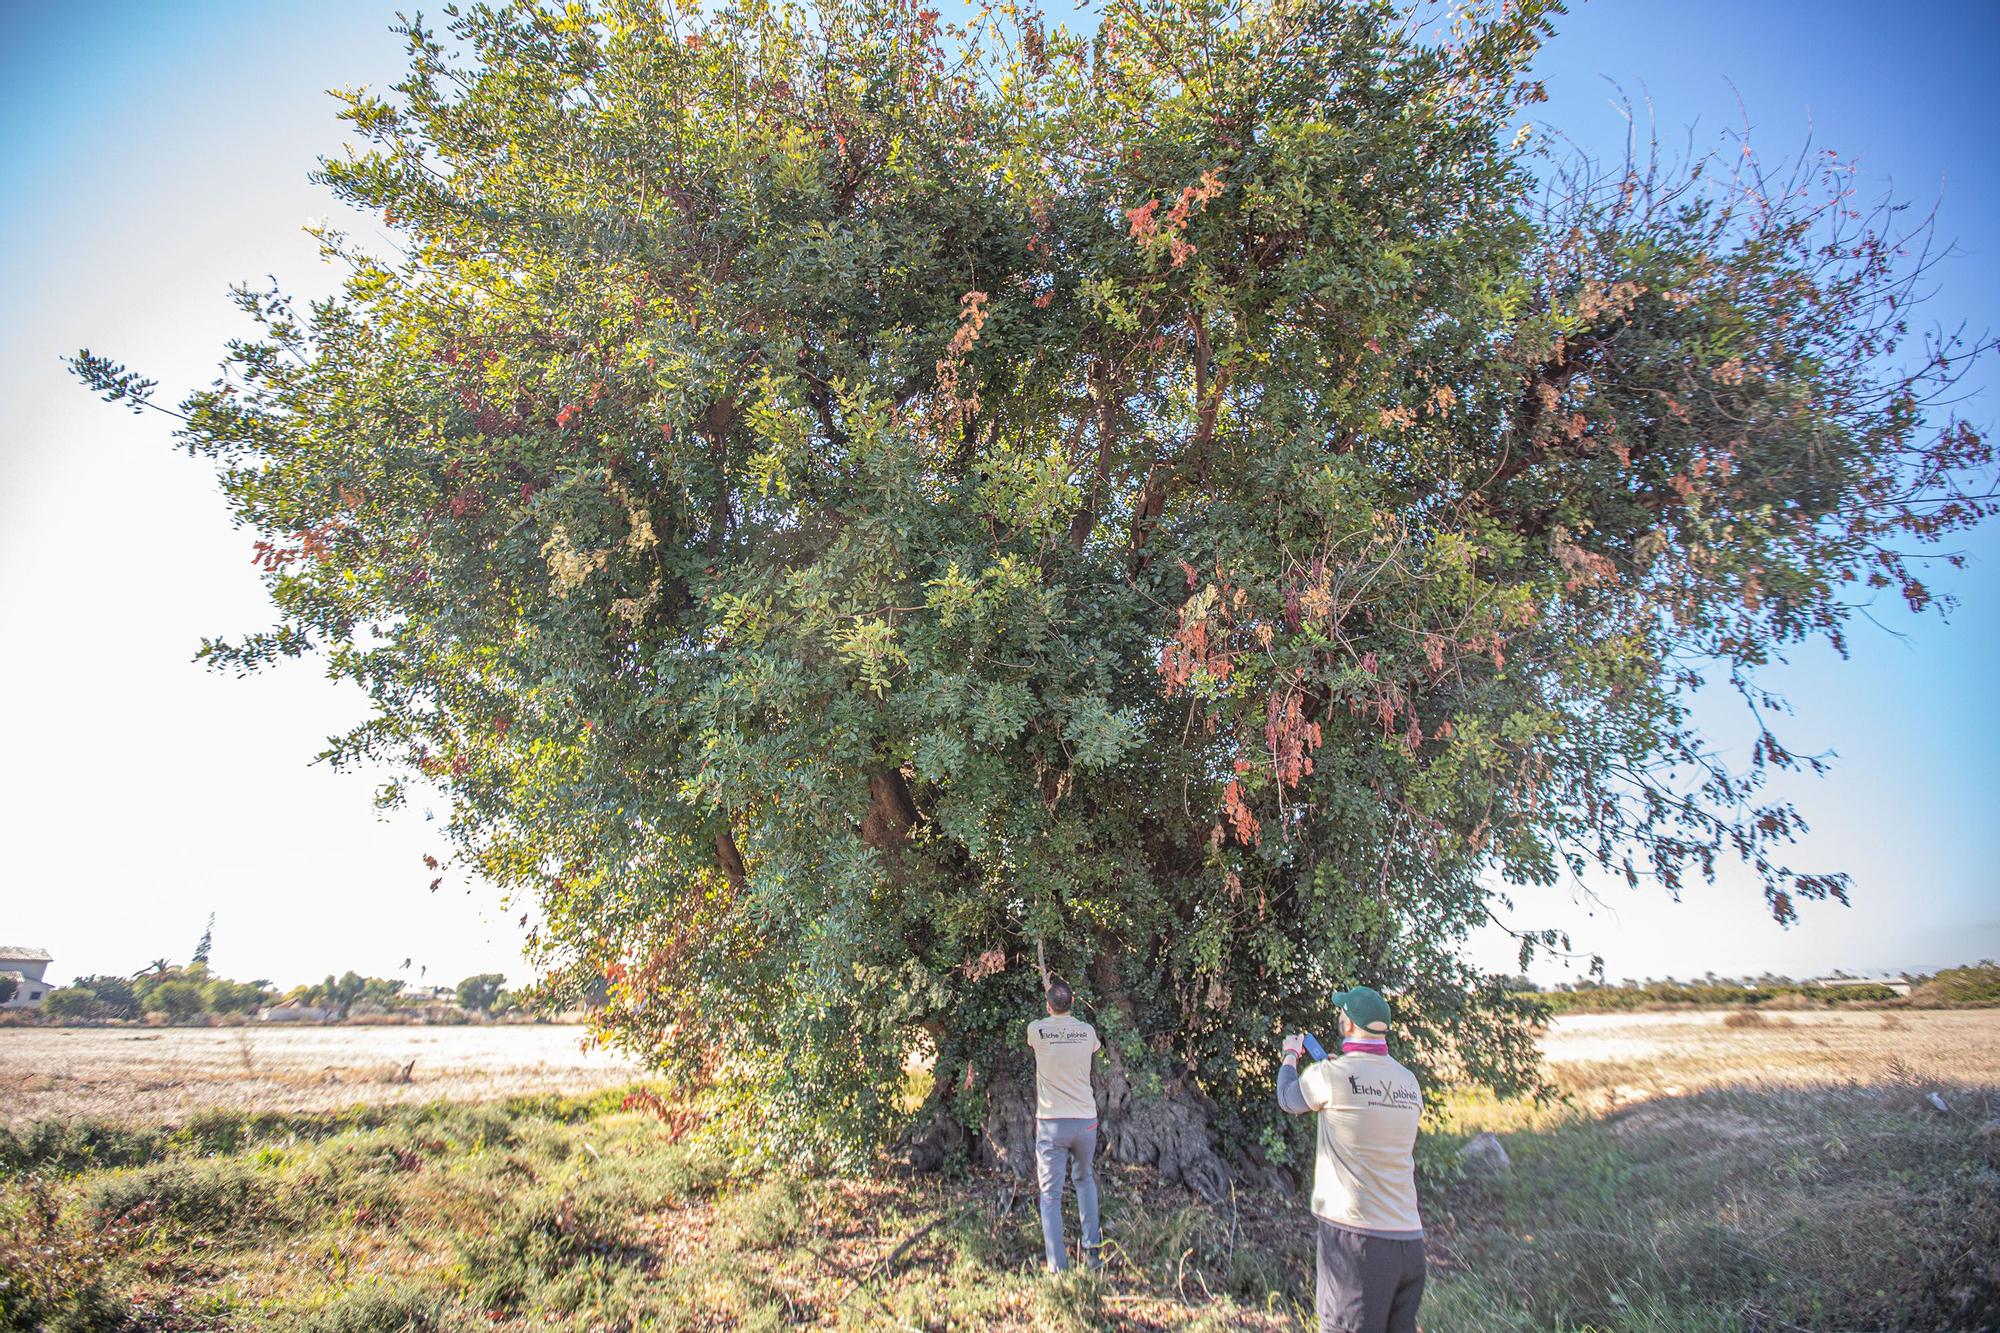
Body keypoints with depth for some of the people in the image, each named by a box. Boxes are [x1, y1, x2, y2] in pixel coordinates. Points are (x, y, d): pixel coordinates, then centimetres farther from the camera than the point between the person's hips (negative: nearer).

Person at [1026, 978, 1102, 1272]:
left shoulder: (1036, 1030, -6)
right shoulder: (1087, 1031, -1)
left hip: (1051, 1123, -3)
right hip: (1086, 1121, 3)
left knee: (1051, 1195, 4)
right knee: (1084, 1179, 26)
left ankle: (1057, 1268, 0)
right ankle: (1092, 1249, 20)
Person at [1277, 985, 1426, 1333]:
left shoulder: (1332, 1074, -12)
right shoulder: (1409, 1082, 5)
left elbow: (1288, 1098, 7)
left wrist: (1290, 1056, 27)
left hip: (1355, 1238, -6)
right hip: (1409, 1239, 6)